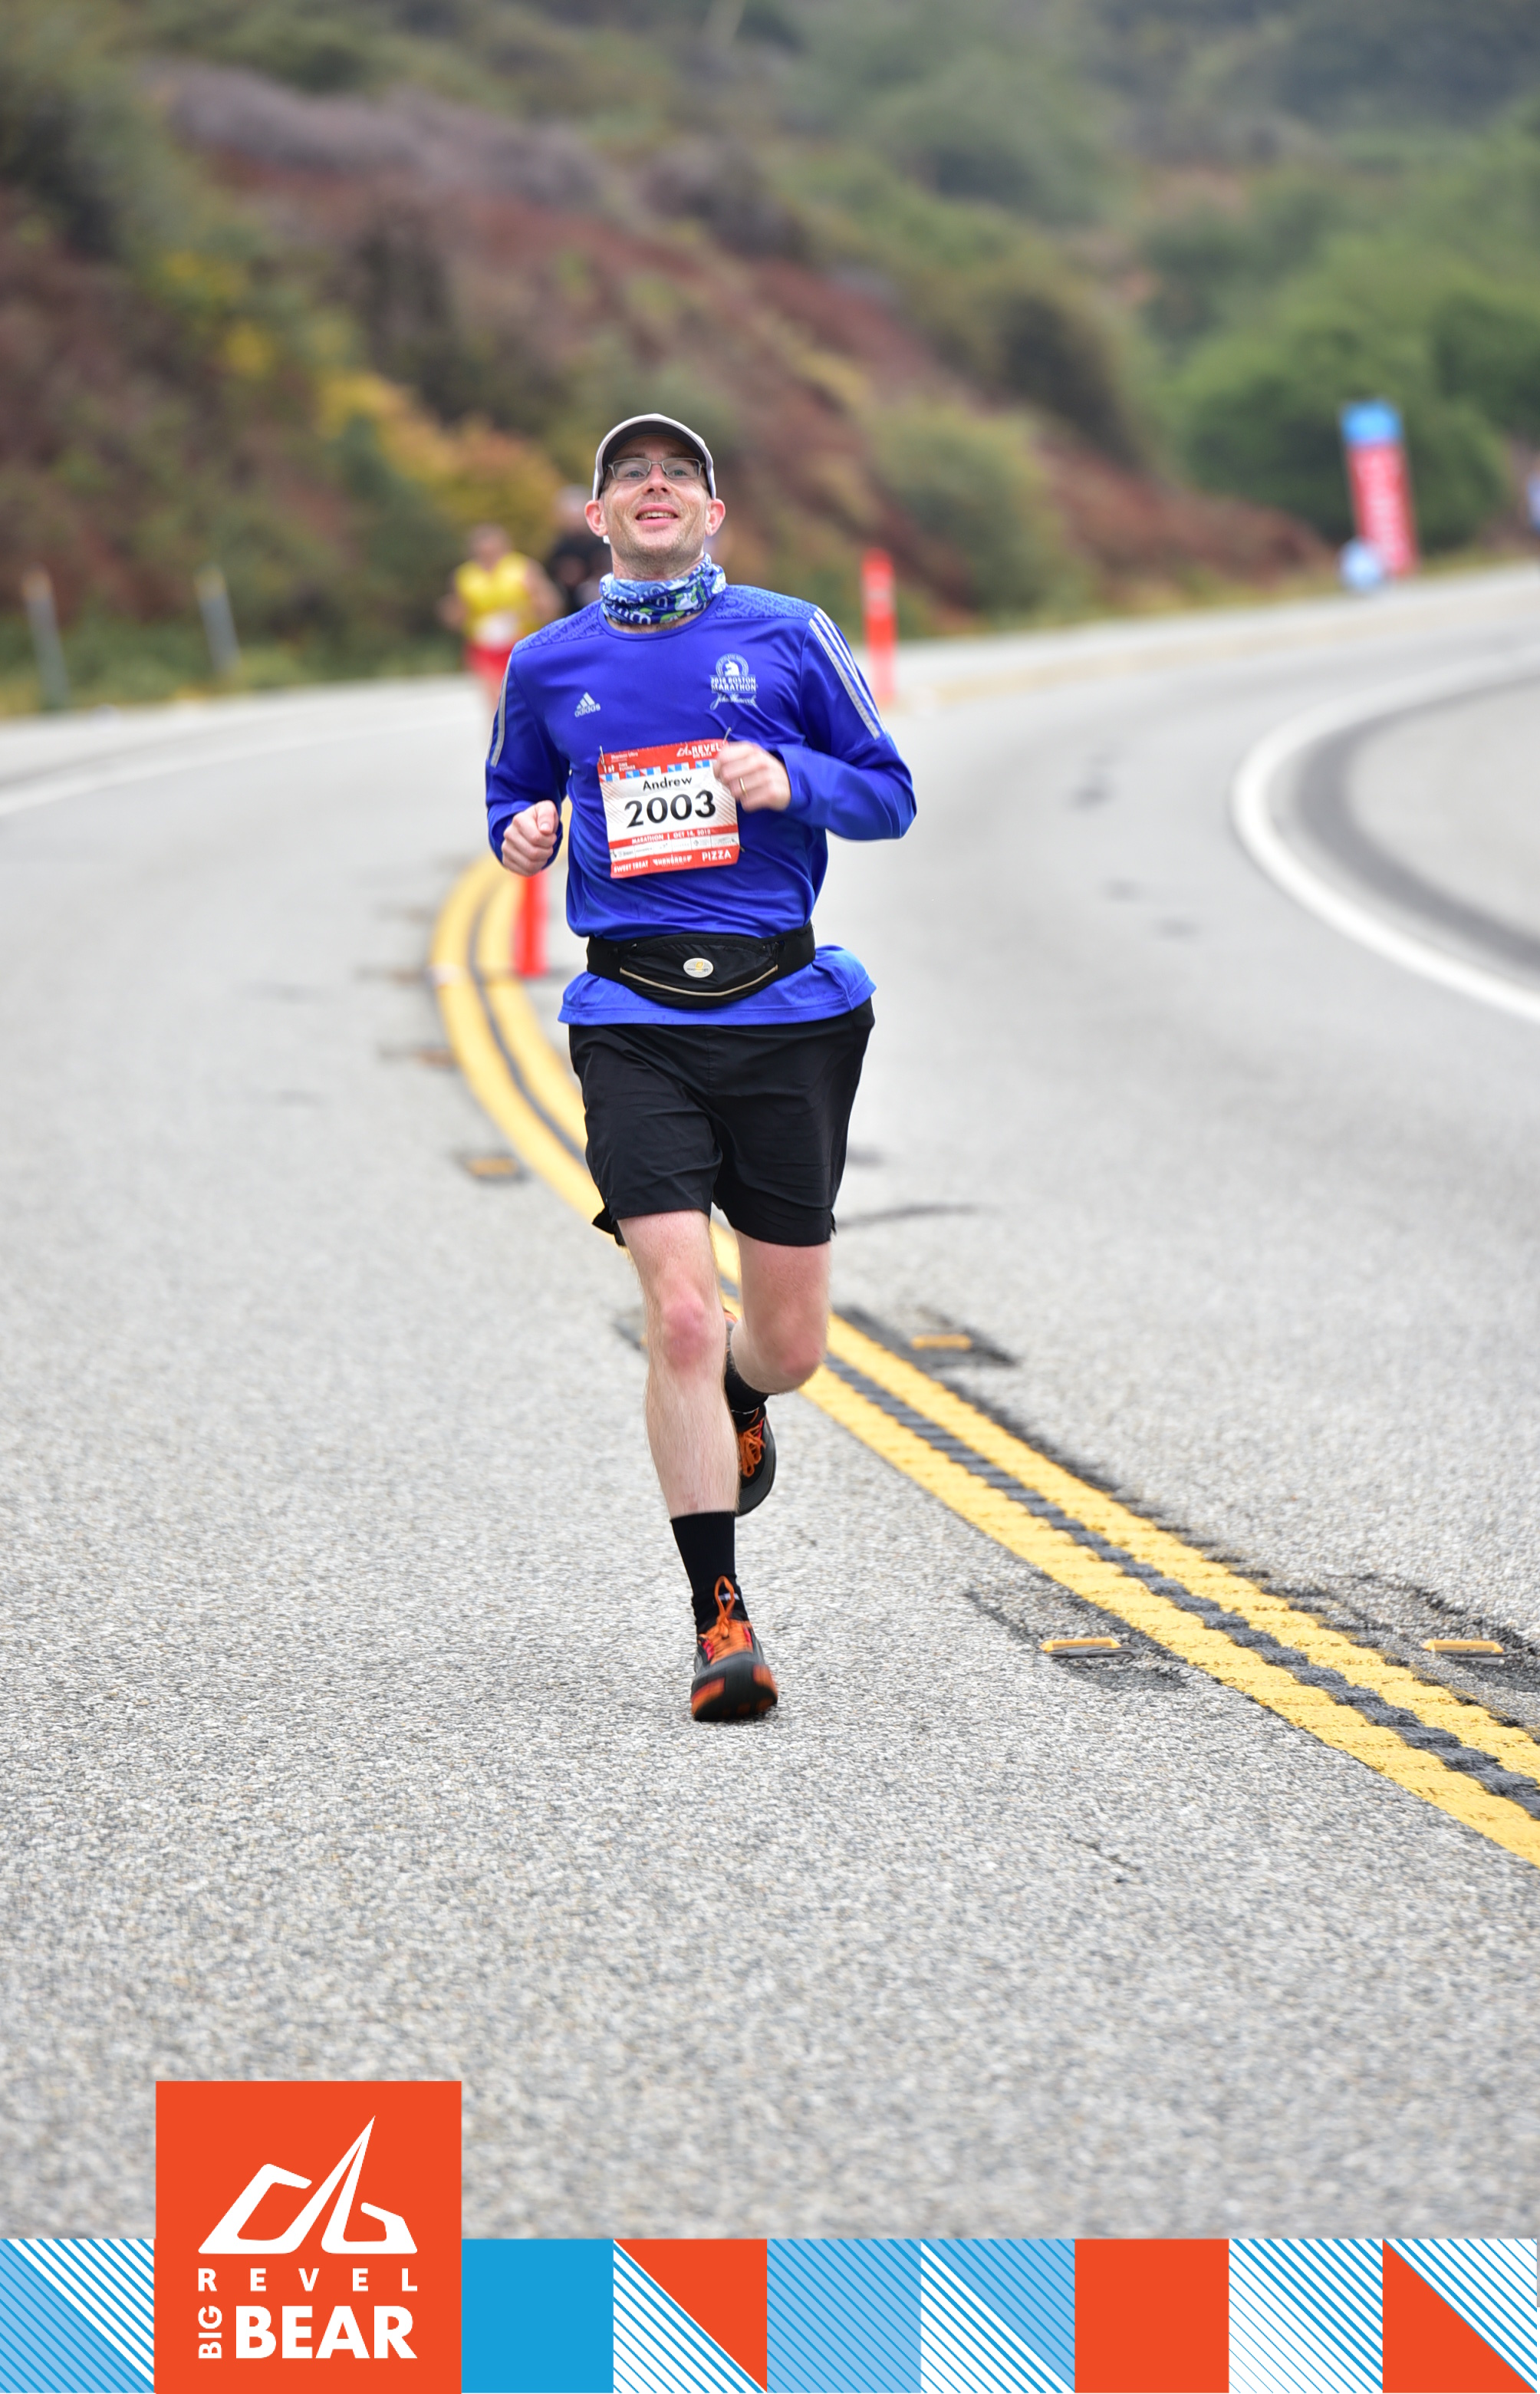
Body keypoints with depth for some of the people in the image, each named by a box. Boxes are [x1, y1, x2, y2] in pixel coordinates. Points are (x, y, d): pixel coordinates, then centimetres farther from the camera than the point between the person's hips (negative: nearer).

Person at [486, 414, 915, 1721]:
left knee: (790, 1343, 5)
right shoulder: (548, 665, 10)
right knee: (681, 1315, -14)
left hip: (784, 1010, 0)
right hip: (634, 1016, 0)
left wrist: (789, 778, -11)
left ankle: (735, 1401, 44)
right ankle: (722, 1621, -6)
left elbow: (891, 794, 9)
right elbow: (513, 795, 24)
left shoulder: (789, 635, 5)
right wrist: (523, 831, 1)